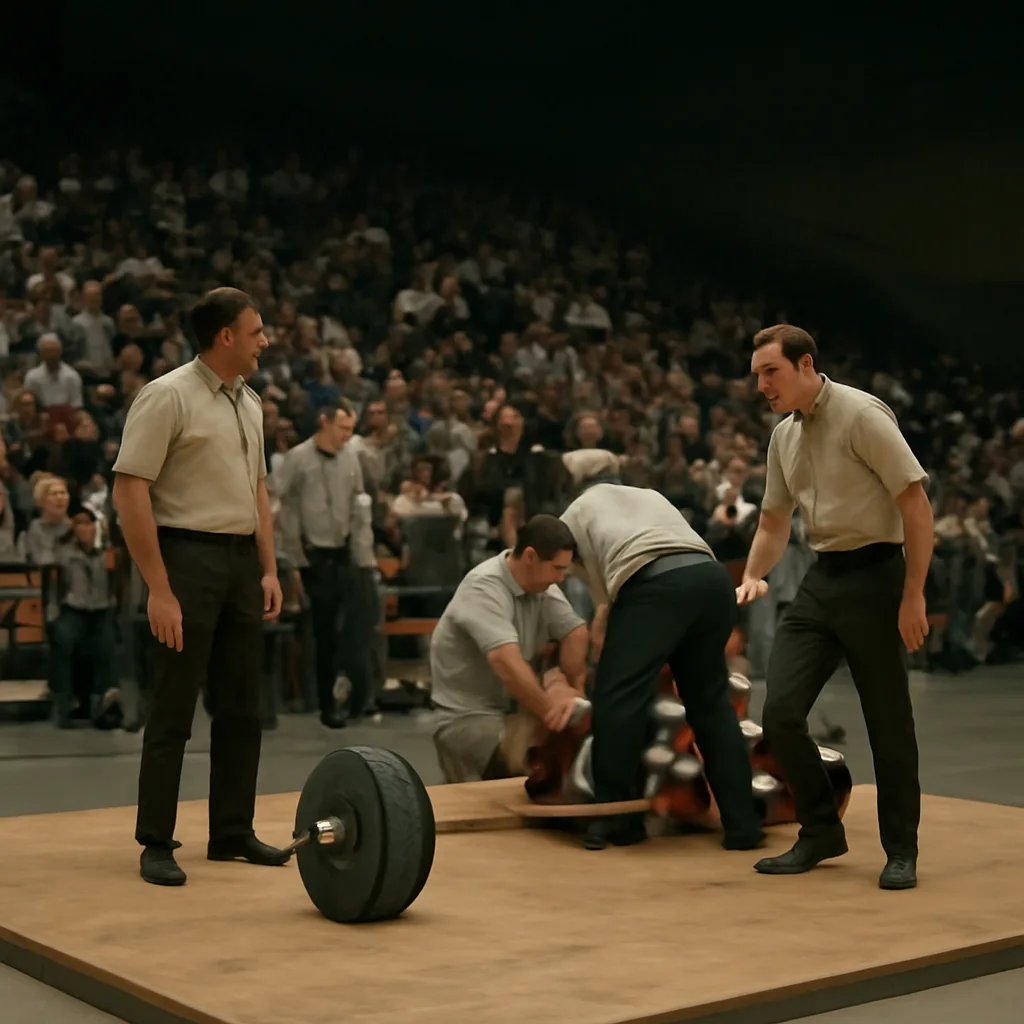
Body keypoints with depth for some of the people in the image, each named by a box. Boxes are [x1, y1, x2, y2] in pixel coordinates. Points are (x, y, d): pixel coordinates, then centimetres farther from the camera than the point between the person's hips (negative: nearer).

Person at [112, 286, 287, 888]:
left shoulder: (248, 403, 13)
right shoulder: (168, 397, -12)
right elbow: (130, 492, -16)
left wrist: (269, 569, 11)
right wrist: (159, 589, -19)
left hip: (241, 560, 8)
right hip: (188, 556, -8)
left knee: (241, 707, 11)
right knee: (174, 709, -3)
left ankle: (233, 833, 22)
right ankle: (157, 844, 7)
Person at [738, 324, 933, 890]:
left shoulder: (861, 413, -11)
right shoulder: (783, 436, 12)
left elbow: (916, 502, -14)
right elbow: (773, 521, 23)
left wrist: (913, 594, -16)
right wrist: (752, 579, 6)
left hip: (873, 573, -7)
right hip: (820, 578, 7)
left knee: (887, 719, 0)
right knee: (781, 711, -2)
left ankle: (901, 851, 16)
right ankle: (821, 831, 15)